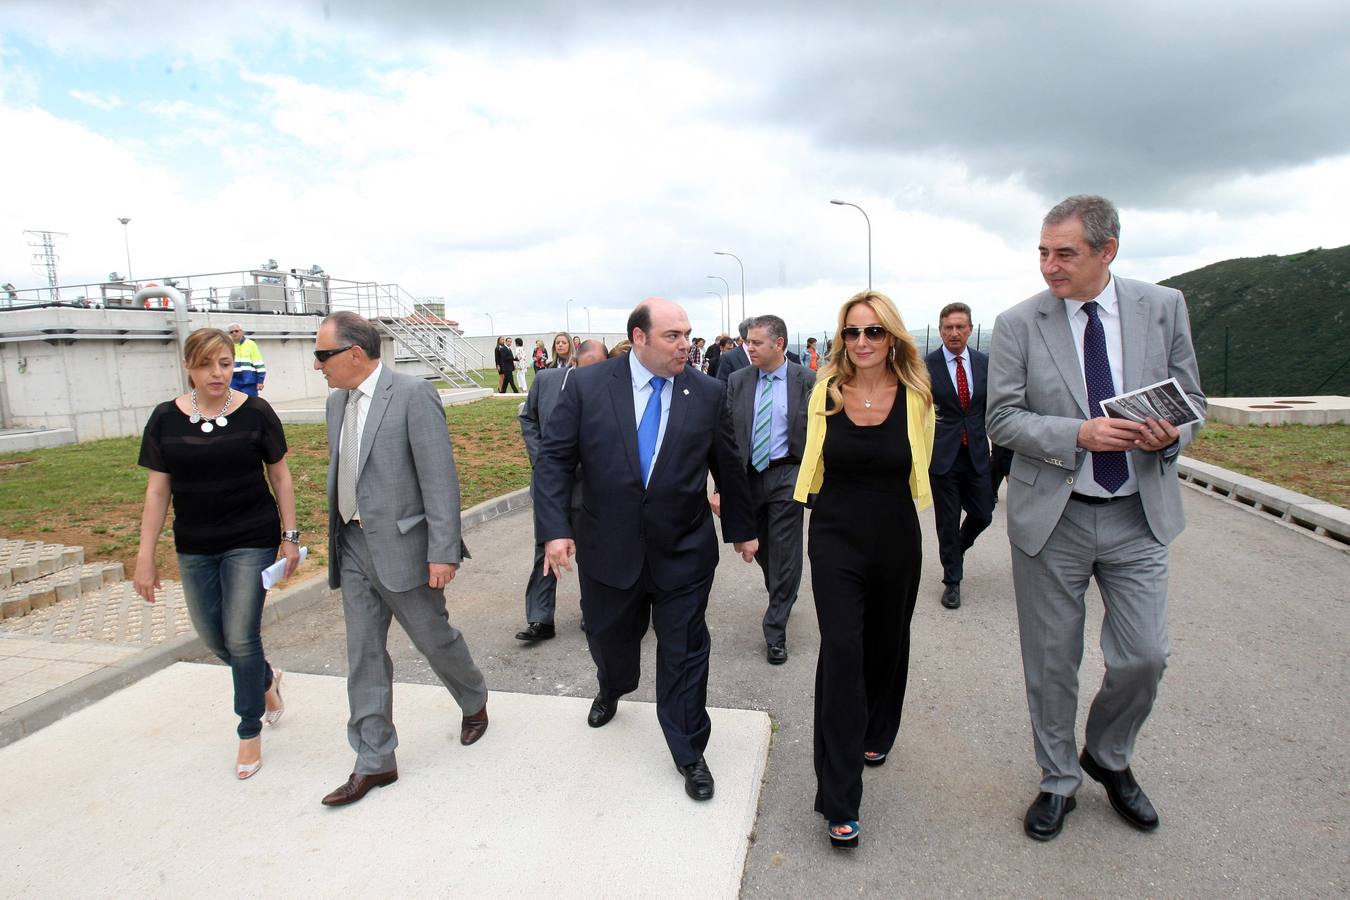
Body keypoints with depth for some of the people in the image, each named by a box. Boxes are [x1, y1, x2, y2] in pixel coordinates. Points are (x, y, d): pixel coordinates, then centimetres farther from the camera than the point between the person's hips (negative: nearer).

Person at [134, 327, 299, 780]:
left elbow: (280, 476, -1)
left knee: (240, 636, -2)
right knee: (213, 637, 13)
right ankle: (266, 679, 43)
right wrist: (145, 557, 0)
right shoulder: (165, 419, -2)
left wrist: (290, 535, -2)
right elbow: (157, 491, 2)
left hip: (252, 541, -3)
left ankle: (250, 732, 17)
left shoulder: (255, 412, -7)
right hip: (194, 547, 3)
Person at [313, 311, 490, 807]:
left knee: (434, 638, 10)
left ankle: (474, 701, 40)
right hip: (354, 547, 7)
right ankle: (375, 762, 23)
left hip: (401, 545, -7)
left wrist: (443, 552, -21)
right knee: (363, 655, 10)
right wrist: (337, 534, 18)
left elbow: (440, 478, -18)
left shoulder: (413, 394, -15)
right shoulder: (338, 401, 9)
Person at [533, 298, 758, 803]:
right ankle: (612, 691, 57)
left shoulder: (707, 393, -4)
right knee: (609, 637, 22)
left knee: (683, 653, 8)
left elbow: (728, 467, 5)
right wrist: (555, 529, -16)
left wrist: (741, 529, 14)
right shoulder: (587, 387, -8)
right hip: (609, 548, 1)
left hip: (684, 552, -1)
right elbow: (555, 458, -7)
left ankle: (689, 754, 28)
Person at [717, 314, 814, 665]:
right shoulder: (738, 381, 1)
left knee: (784, 554, 0)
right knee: (760, 547, 17)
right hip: (747, 475, 3)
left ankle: (775, 631, 14)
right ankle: (780, 597, 46)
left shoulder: (807, 381, -5)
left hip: (787, 475, -3)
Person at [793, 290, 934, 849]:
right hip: (836, 541, -1)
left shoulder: (915, 396, -6)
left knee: (886, 646, 19)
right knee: (841, 654, -8)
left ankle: (876, 735, 49)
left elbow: (918, 469, 9)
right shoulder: (825, 392, -5)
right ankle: (839, 801, 2)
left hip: (897, 542, 1)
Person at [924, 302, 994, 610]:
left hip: (977, 454, 3)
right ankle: (952, 581, 21)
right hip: (943, 455, -3)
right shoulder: (926, 365, -6)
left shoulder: (984, 363, 5)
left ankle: (957, 548, 41)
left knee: (983, 515, 10)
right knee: (947, 521, 5)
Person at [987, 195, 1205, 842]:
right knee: (1051, 662, 9)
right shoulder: (1018, 324, -5)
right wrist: (1081, 434, -22)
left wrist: (1172, 433, -14)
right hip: (1051, 517, -1)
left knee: (1144, 656, 5)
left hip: (1139, 514, 2)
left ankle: (1108, 757, 36)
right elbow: (1002, 420, -7)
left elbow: (1190, 397, 9)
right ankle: (1058, 780, 31)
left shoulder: (1164, 307, 2)